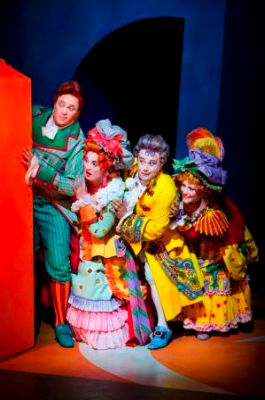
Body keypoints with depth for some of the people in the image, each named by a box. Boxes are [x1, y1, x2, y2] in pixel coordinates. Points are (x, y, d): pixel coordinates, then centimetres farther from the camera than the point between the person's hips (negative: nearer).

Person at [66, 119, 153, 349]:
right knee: (85, 292, 19)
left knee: (103, 297, 8)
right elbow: (77, 223, 7)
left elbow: (99, 231, -27)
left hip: (104, 257, -6)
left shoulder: (114, 195, -24)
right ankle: (85, 329, 39)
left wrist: (84, 201, -24)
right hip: (86, 253, 7)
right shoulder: (85, 186, -4)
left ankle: (106, 334, 29)